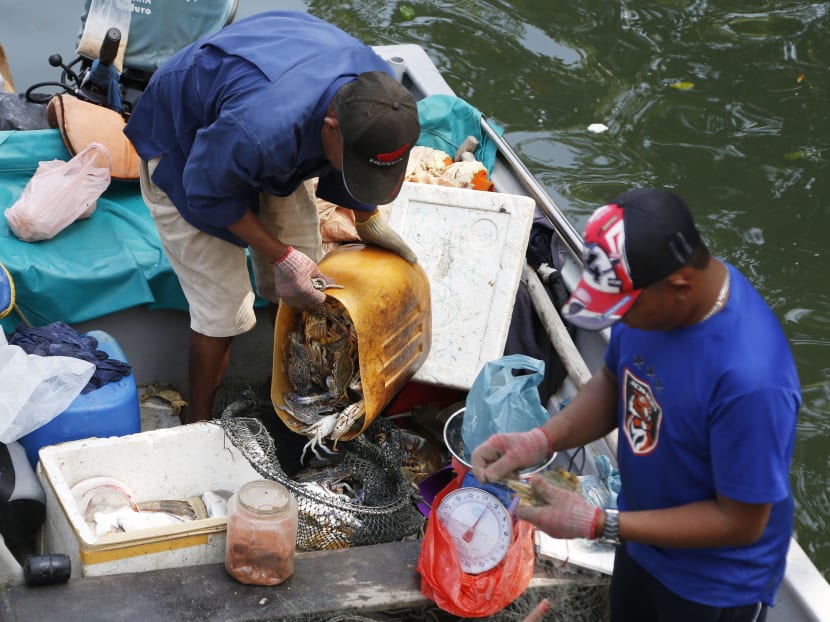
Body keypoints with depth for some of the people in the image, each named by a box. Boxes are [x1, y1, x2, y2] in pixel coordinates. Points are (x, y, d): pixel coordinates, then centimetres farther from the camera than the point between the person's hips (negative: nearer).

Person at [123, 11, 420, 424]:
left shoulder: (379, 93, -27)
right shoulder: (261, 130, -48)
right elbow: (209, 192, -26)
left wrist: (369, 222, 7)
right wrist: (281, 256, -23)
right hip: (183, 152, -6)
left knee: (301, 287, 7)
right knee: (223, 308, -8)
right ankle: (197, 424, 13)